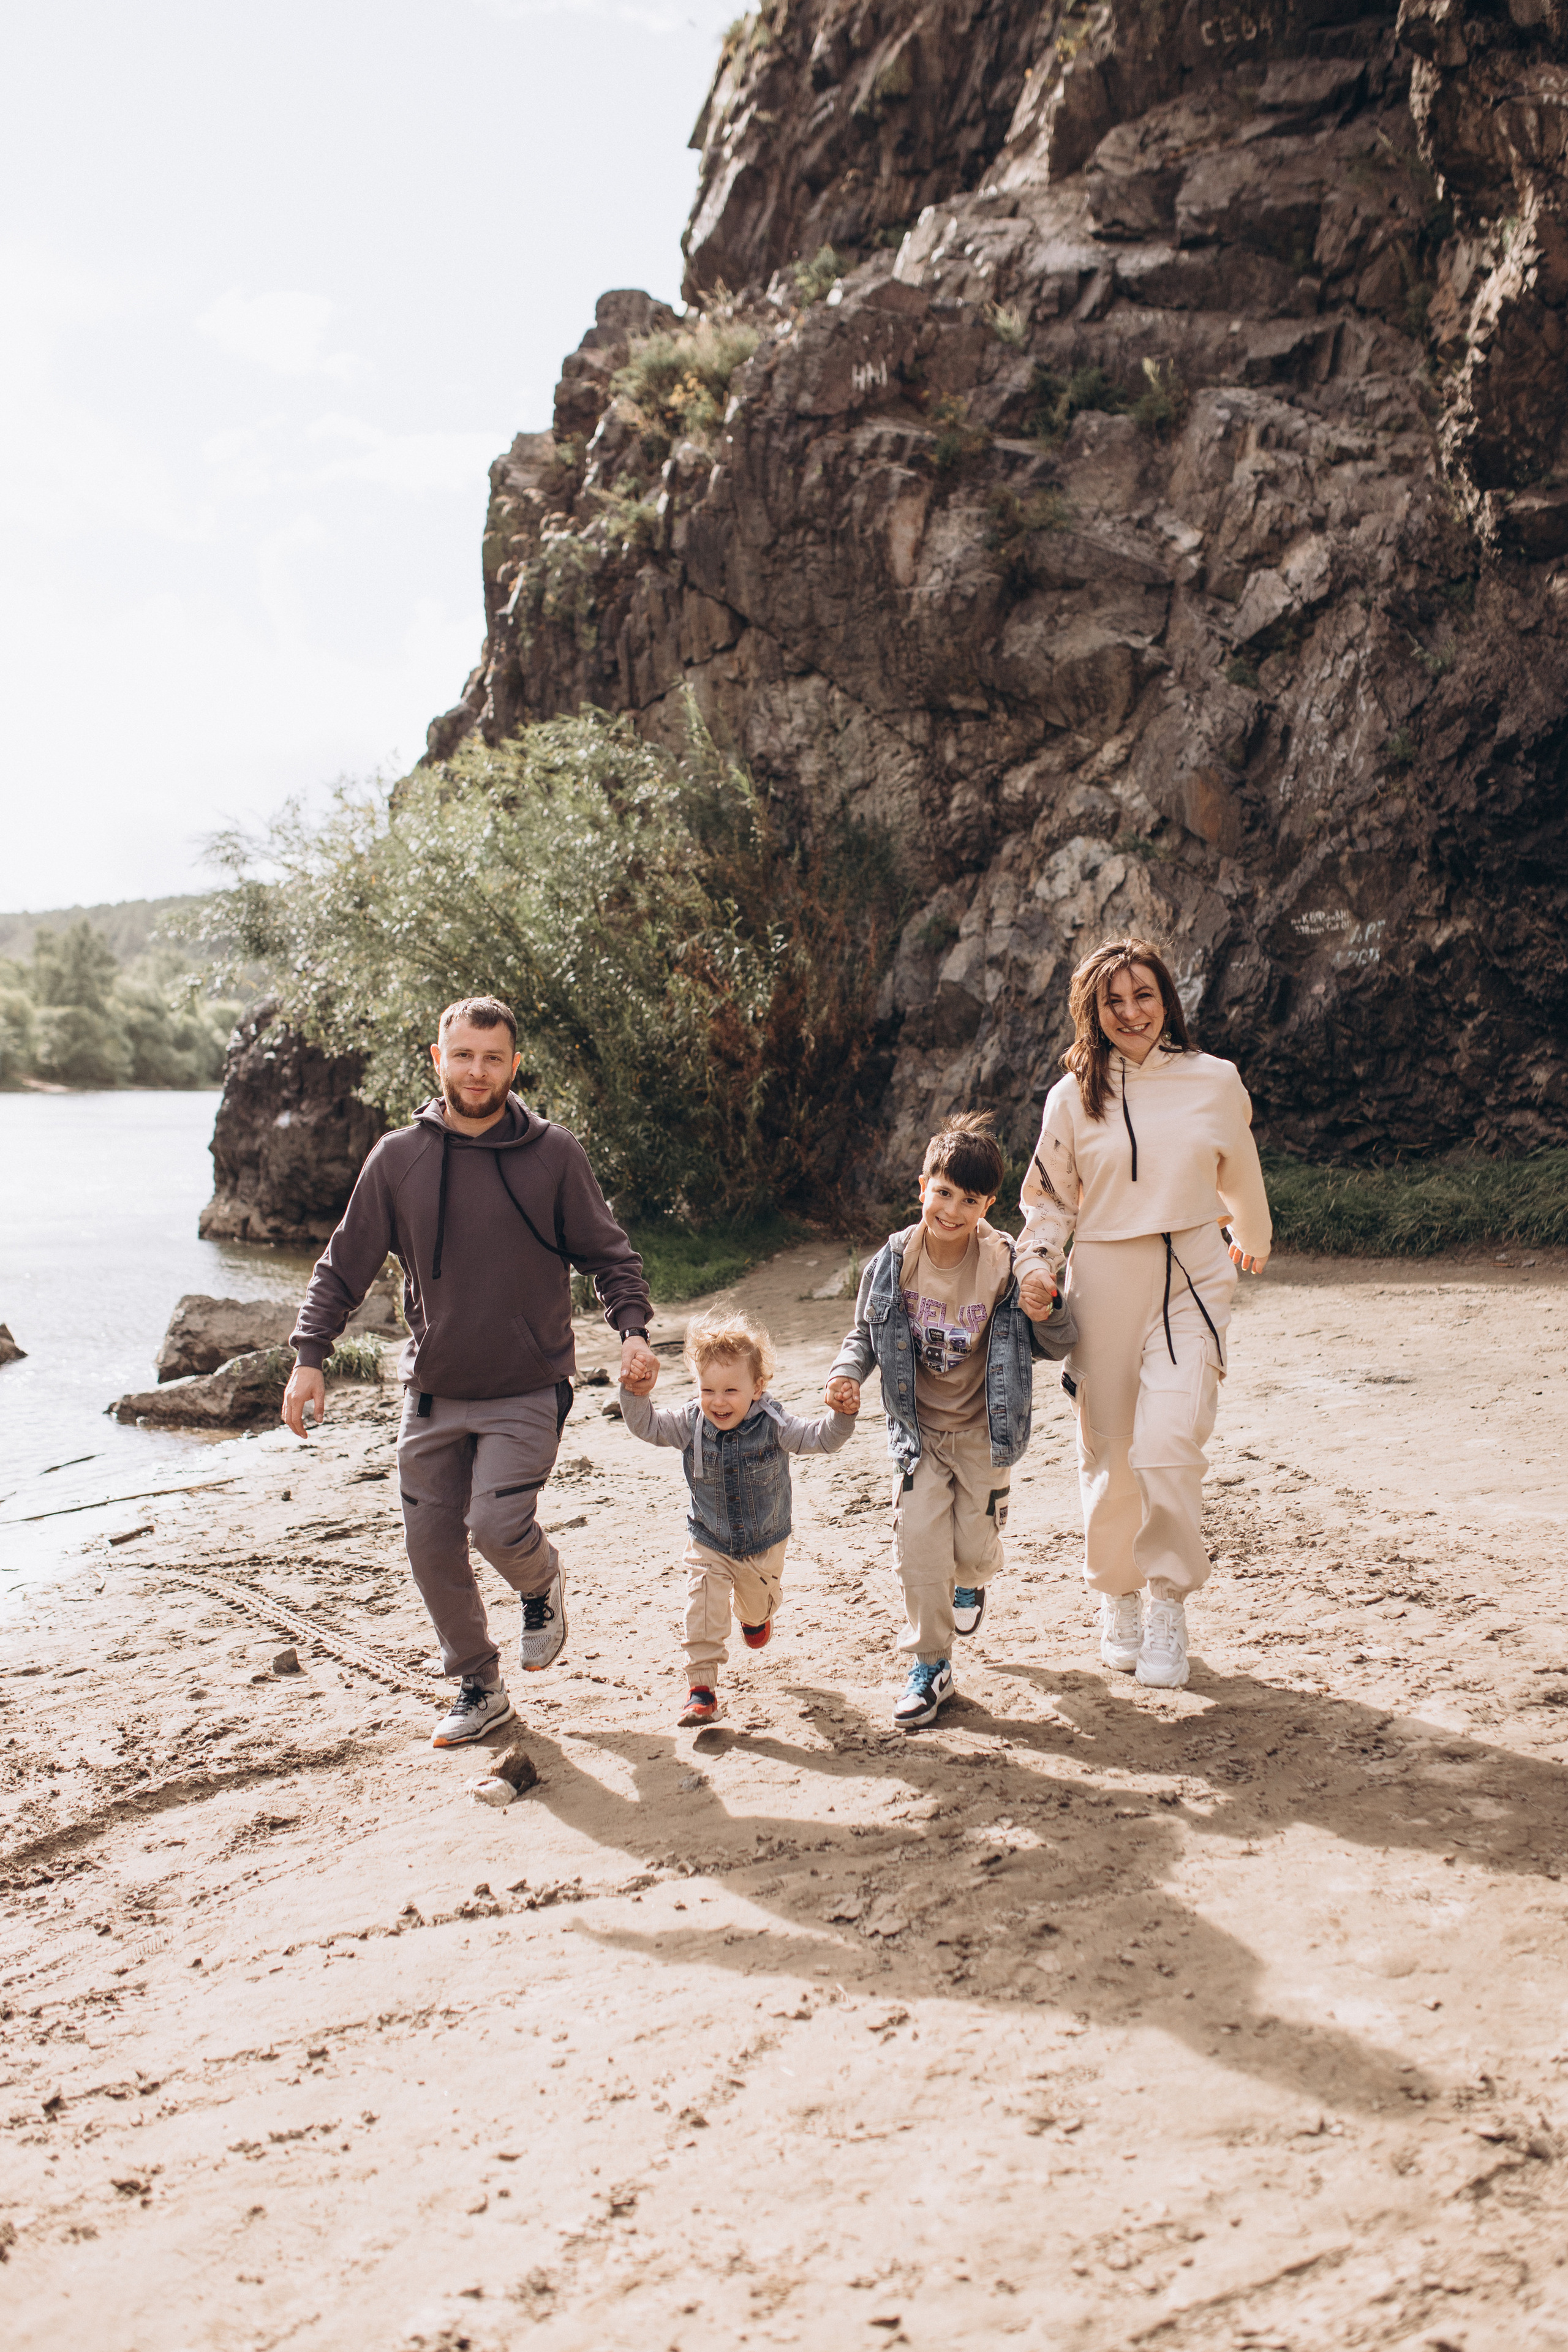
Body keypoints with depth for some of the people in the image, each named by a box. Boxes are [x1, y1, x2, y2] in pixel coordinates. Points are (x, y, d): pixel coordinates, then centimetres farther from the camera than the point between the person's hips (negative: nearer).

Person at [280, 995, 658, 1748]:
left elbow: (608, 1254, 2)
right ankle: (478, 1687, 28)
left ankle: (543, 1584, 19)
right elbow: (344, 1267, 5)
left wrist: (632, 1329, -14)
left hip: (528, 1390, -3)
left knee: (498, 1522, -18)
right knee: (432, 1546, 6)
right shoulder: (398, 1158, -1)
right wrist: (309, 1355, -5)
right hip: (433, 1392, 3)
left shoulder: (554, 1154, -5)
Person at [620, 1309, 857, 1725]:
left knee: (760, 1602, 25)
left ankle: (755, 1615, 63)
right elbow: (647, 1427, -11)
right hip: (709, 1544, 0)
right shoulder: (690, 1423, -17)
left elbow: (821, 1439, -24)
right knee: (704, 1612, -13)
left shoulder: (773, 1425, -23)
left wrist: (842, 1416, -43)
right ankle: (702, 1687, -2)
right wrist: (634, 1395, -29)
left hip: (765, 1543, 1)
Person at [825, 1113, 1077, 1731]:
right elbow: (865, 1332, 3)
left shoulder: (1007, 1267, -18)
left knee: (975, 1546, 9)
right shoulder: (892, 1263, -14)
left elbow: (1058, 1346, -7)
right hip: (918, 1428, 1)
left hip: (981, 1430, -1)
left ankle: (969, 1581, 49)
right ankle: (930, 1667, 10)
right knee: (918, 1545, -7)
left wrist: (1045, 1315, -29)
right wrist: (845, 1375, -15)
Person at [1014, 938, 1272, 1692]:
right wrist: (1035, 1264, -6)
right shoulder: (1073, 1097, 2)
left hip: (1191, 1281, -1)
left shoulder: (1215, 1081, 3)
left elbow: (1239, 1174, 21)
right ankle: (1117, 1598, 28)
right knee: (1109, 1452, 7)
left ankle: (1169, 1605, 0)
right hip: (1103, 1285, 1)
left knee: (1170, 1444, -15)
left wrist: (1254, 1240, 35)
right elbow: (1049, 1198, 11)